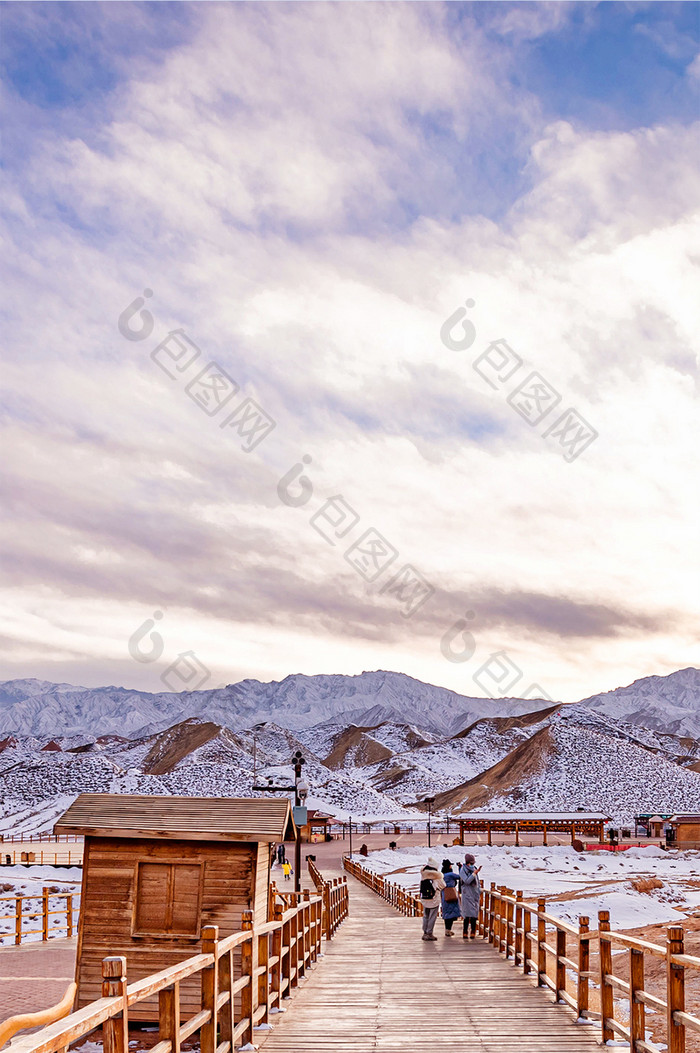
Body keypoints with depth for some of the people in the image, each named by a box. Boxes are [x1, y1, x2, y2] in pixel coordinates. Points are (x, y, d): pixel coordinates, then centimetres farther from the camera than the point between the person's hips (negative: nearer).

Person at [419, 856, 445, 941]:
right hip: (434, 899, -5)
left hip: (424, 898, 5)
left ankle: (425, 933, 17)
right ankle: (429, 934, 3)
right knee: (432, 917, 3)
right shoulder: (436, 874, -12)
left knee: (426, 916, 15)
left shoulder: (423, 874, 1)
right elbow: (443, 885, -1)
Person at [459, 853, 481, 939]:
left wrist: (479, 893, 17)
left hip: (475, 894, 5)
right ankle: (465, 932, -7)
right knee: (468, 913, -11)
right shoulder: (463, 870, -5)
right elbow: (467, 881, -18)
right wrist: (474, 873, -22)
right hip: (467, 894, -5)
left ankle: (473, 932, 7)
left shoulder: (475, 869, 11)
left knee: (474, 913, 2)